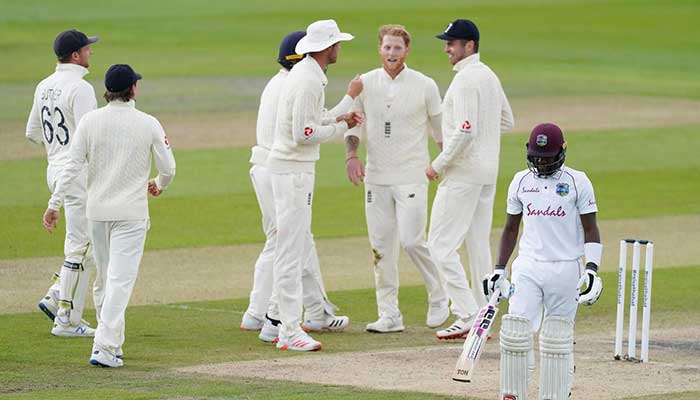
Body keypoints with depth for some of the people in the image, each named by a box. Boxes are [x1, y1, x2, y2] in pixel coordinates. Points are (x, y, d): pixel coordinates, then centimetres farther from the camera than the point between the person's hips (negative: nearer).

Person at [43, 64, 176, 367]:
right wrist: (159, 185, 21)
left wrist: (54, 204, -3)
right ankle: (105, 348, -16)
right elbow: (167, 168, -2)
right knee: (121, 280, -6)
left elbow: (73, 165, -6)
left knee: (106, 277, 18)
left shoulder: (90, 121, -3)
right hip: (131, 212, -3)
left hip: (97, 209, 3)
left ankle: (110, 340, 26)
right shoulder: (148, 124, -7)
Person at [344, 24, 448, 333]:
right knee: (381, 245, 2)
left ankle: (438, 297, 10)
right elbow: (353, 123, 10)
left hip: (412, 177, -3)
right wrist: (351, 154, -8)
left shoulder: (424, 86, -2)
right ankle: (389, 315, 7)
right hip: (376, 177, 3)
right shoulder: (365, 84, 5)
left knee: (412, 240, -13)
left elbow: (441, 130, 6)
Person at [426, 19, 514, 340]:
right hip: (488, 171, 10)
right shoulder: (490, 76, 14)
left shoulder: (466, 79, -16)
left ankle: (467, 316, -11)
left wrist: (438, 165, -16)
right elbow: (507, 122, 23)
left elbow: (466, 131, -24)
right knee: (478, 244, 11)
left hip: (463, 171, -10)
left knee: (442, 244, -6)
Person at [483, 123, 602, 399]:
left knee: (557, 339, 0)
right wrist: (499, 269, 13)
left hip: (565, 269, -3)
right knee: (516, 331, -8)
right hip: (527, 267, 3)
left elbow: (590, 230, -1)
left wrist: (591, 270, -12)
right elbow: (511, 228, 17)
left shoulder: (577, 182, -2)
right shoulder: (521, 182, 8)